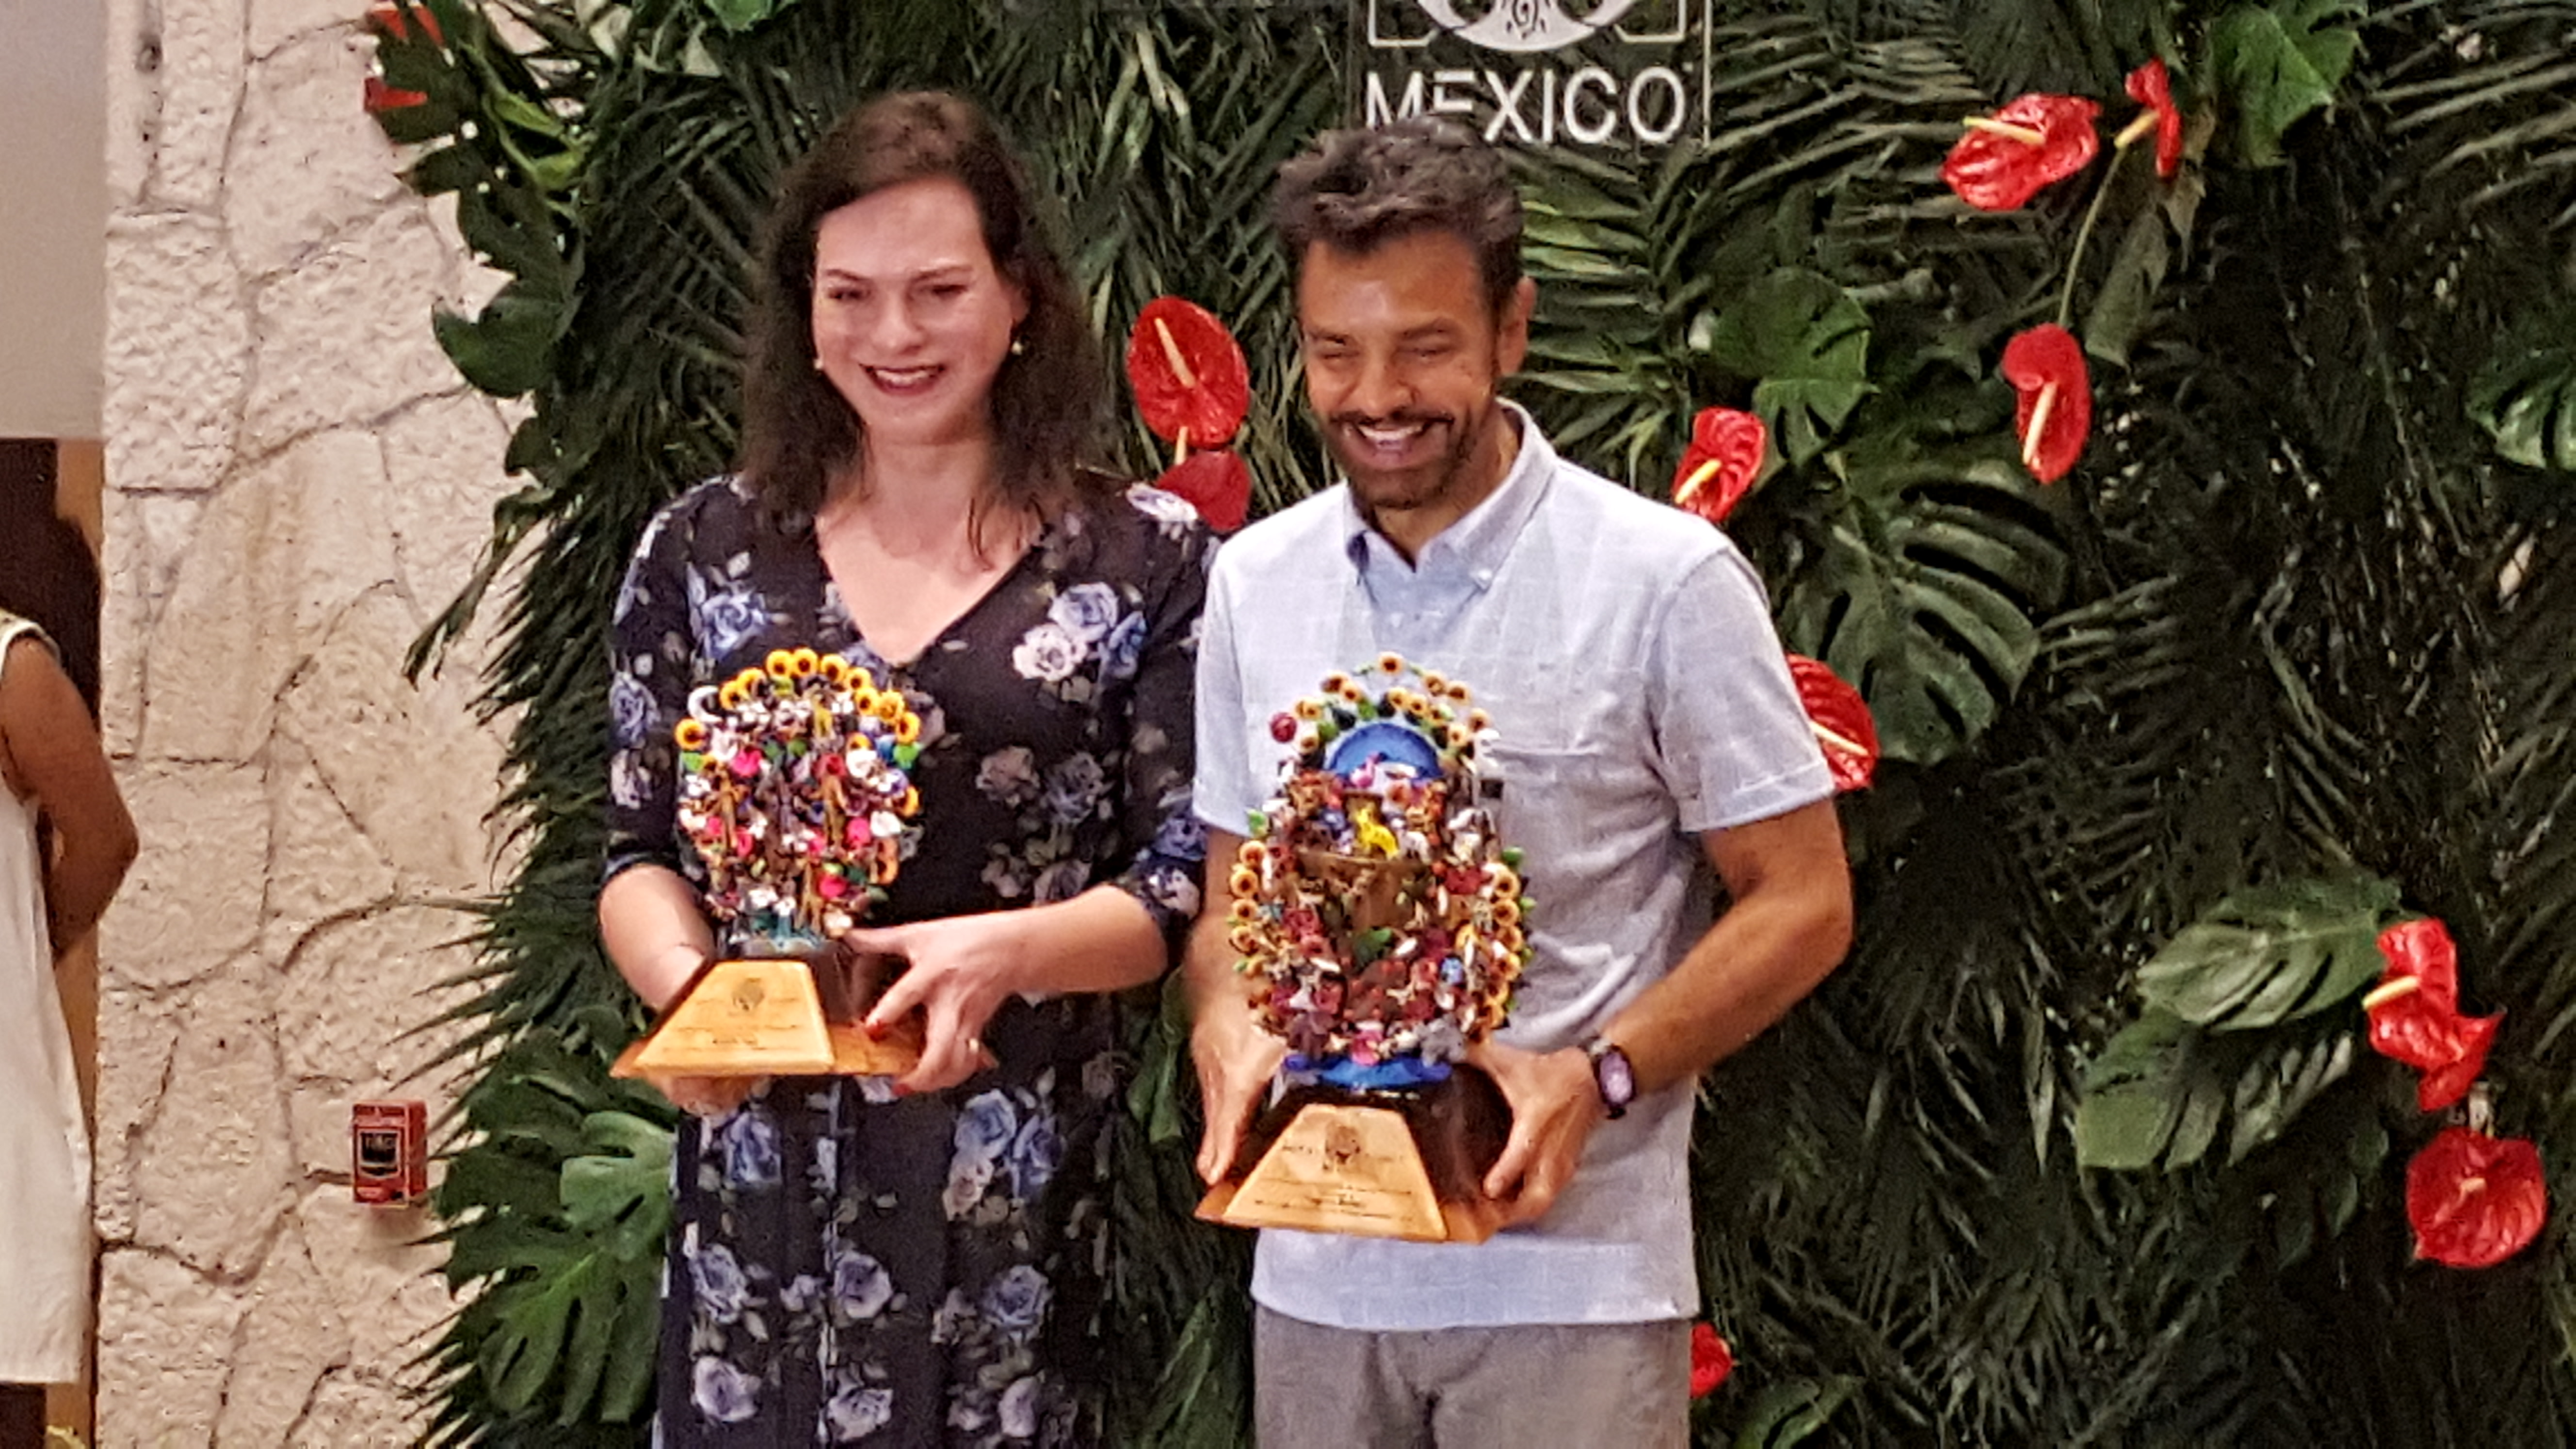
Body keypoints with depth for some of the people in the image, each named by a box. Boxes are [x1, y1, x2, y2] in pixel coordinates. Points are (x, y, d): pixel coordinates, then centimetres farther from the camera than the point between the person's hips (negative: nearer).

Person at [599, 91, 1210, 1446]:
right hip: (761, 1179, 2)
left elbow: (1186, 880, -2)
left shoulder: (1146, 559, -1)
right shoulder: (706, 549, 6)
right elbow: (641, 850, 9)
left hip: (1023, 1189, -2)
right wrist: (681, 982, -12)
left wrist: (1002, 951, -21)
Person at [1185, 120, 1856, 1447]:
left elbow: (1802, 901, -4)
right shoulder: (1255, 584, 6)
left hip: (1569, 1280, -4)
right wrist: (1226, 1034, -8)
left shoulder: (1666, 580, -7)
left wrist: (1597, 1078, -17)